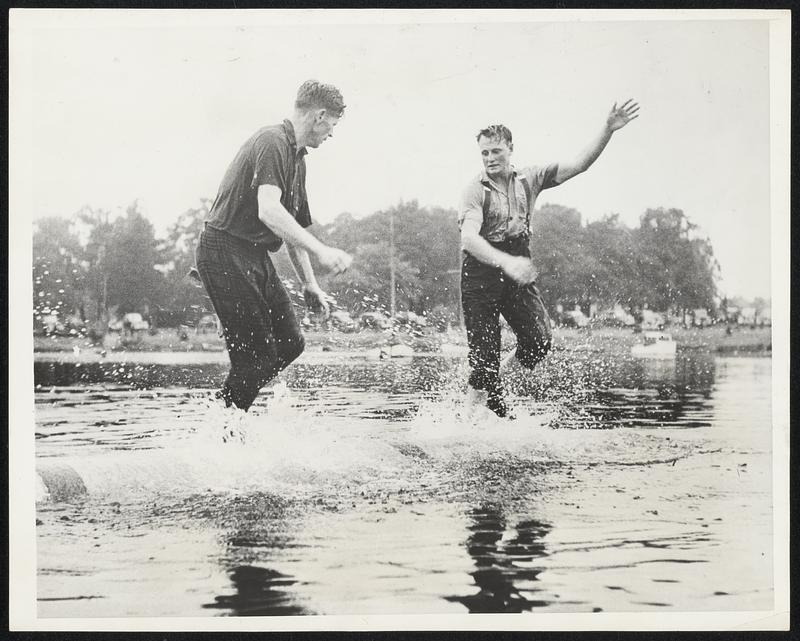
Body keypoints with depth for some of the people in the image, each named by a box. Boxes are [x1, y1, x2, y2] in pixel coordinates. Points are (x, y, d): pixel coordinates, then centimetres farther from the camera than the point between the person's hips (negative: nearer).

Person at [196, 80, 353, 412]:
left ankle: (221, 408, 17)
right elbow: (268, 211, -30)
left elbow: (293, 225, 26)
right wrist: (321, 250, -35)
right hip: (226, 253, -10)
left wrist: (309, 284, 23)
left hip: (256, 256, 10)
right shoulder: (272, 142, -15)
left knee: (290, 343, 6)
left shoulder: (297, 157, 18)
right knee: (257, 355, -10)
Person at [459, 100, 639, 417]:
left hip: (518, 272, 4)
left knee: (539, 342, -13)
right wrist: (506, 262, -39)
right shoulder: (475, 189, -8)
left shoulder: (529, 179, 7)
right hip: (481, 274, -4)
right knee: (485, 358, -5)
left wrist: (608, 130, -5)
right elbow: (469, 237, -23)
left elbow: (579, 164, 7)